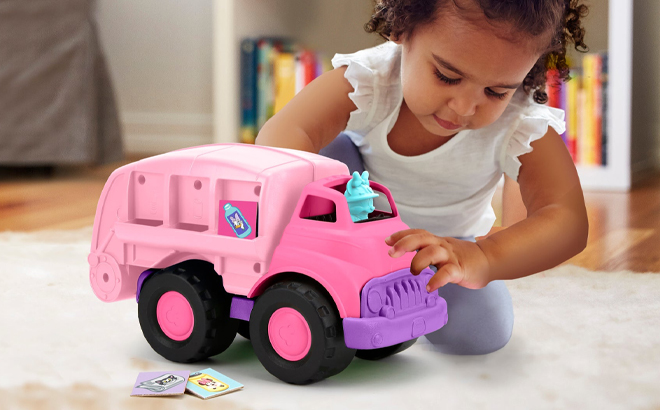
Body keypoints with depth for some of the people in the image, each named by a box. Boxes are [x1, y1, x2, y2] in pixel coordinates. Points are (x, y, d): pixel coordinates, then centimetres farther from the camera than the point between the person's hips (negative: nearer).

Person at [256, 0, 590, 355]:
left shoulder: (523, 123, -34)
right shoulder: (369, 76, -35)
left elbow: (569, 221, -45)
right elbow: (282, 134, -49)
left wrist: (484, 258, -65)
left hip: (446, 243, 2)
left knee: (481, 331, -21)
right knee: (326, 153, -30)